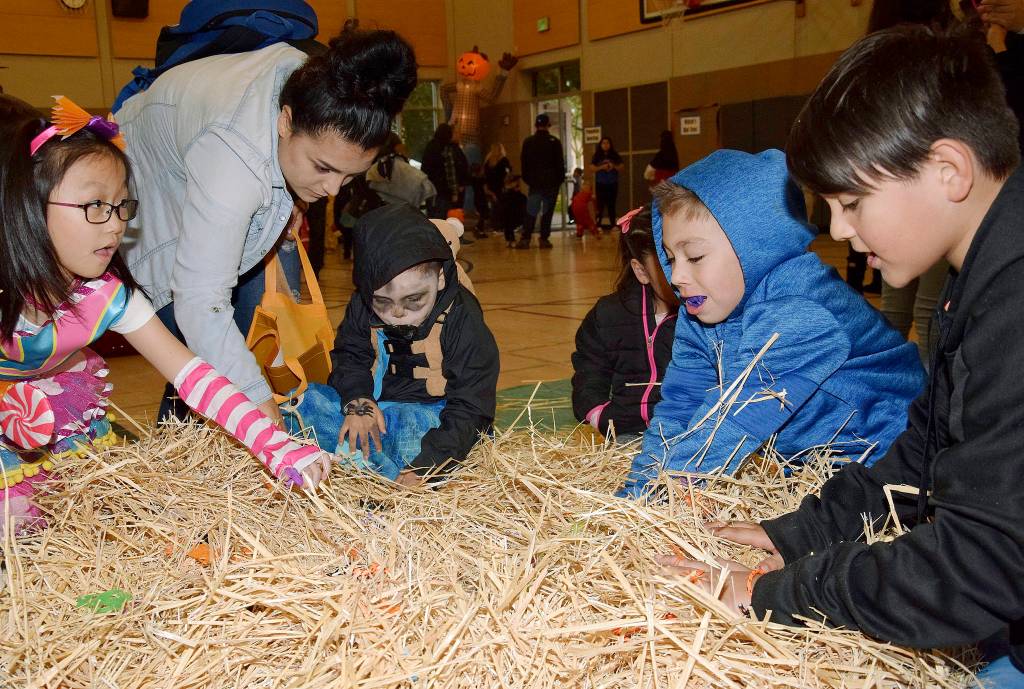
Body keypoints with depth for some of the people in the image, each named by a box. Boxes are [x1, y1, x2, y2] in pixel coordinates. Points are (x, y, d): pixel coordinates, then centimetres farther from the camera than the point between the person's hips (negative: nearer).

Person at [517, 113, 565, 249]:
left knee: (531, 211, 3)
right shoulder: (554, 141, -4)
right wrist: (560, 179, 7)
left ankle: (525, 239, -7)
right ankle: (544, 239, 2)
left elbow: (523, 162, 8)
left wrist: (527, 179, 15)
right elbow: (560, 163, -2)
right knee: (547, 211, 4)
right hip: (551, 182, -2)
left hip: (534, 182, 2)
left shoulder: (528, 141, 4)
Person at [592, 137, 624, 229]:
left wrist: (614, 166, -11)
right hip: (600, 184, -2)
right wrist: (601, 167, -15)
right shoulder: (597, 156, 4)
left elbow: (621, 167, 7)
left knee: (611, 204, 3)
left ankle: (613, 224, 7)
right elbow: (592, 168, -1)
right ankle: (597, 224, -6)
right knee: (600, 204, -6)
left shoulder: (615, 155, 8)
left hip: (613, 183, 2)